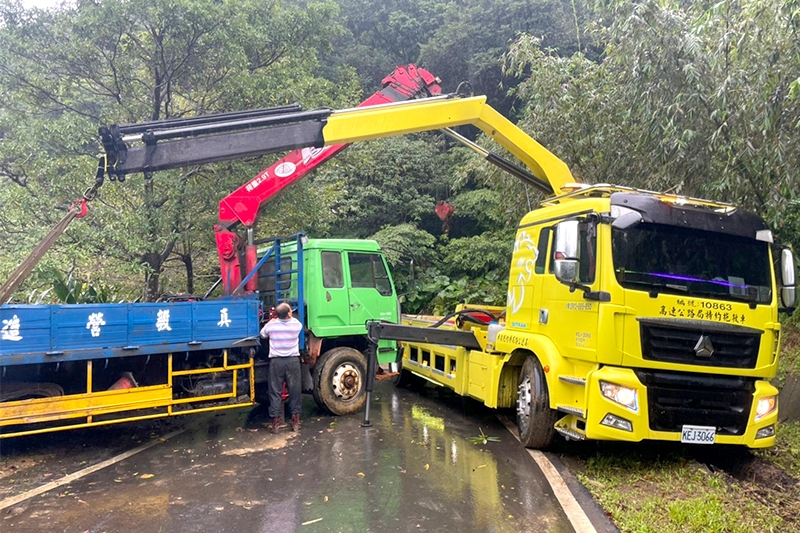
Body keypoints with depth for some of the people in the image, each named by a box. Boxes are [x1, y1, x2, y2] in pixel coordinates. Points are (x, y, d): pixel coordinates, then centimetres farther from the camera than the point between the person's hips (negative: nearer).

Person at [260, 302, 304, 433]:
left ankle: (275, 422, 7)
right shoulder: (296, 324, -5)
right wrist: (290, 318, 33)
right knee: (294, 391, 8)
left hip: (276, 361, 0)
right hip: (293, 360, 0)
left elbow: (263, 335, 15)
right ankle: (295, 420, 12)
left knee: (275, 392, 6)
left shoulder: (271, 325, -6)